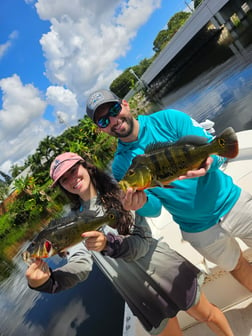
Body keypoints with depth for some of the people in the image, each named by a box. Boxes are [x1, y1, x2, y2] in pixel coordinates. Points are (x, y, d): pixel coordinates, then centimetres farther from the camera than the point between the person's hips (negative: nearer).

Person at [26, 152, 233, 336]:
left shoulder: (119, 192, -10)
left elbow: (144, 241, -16)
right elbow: (80, 263, -18)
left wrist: (108, 244, -35)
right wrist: (47, 281, -38)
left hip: (164, 268, 0)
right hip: (140, 292, 1)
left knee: (207, 315, 18)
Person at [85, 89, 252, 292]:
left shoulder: (169, 119, -11)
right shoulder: (121, 166, -9)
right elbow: (154, 209, -8)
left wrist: (207, 163, -34)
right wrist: (142, 203, -31)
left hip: (231, 201, 0)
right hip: (198, 229, 0)